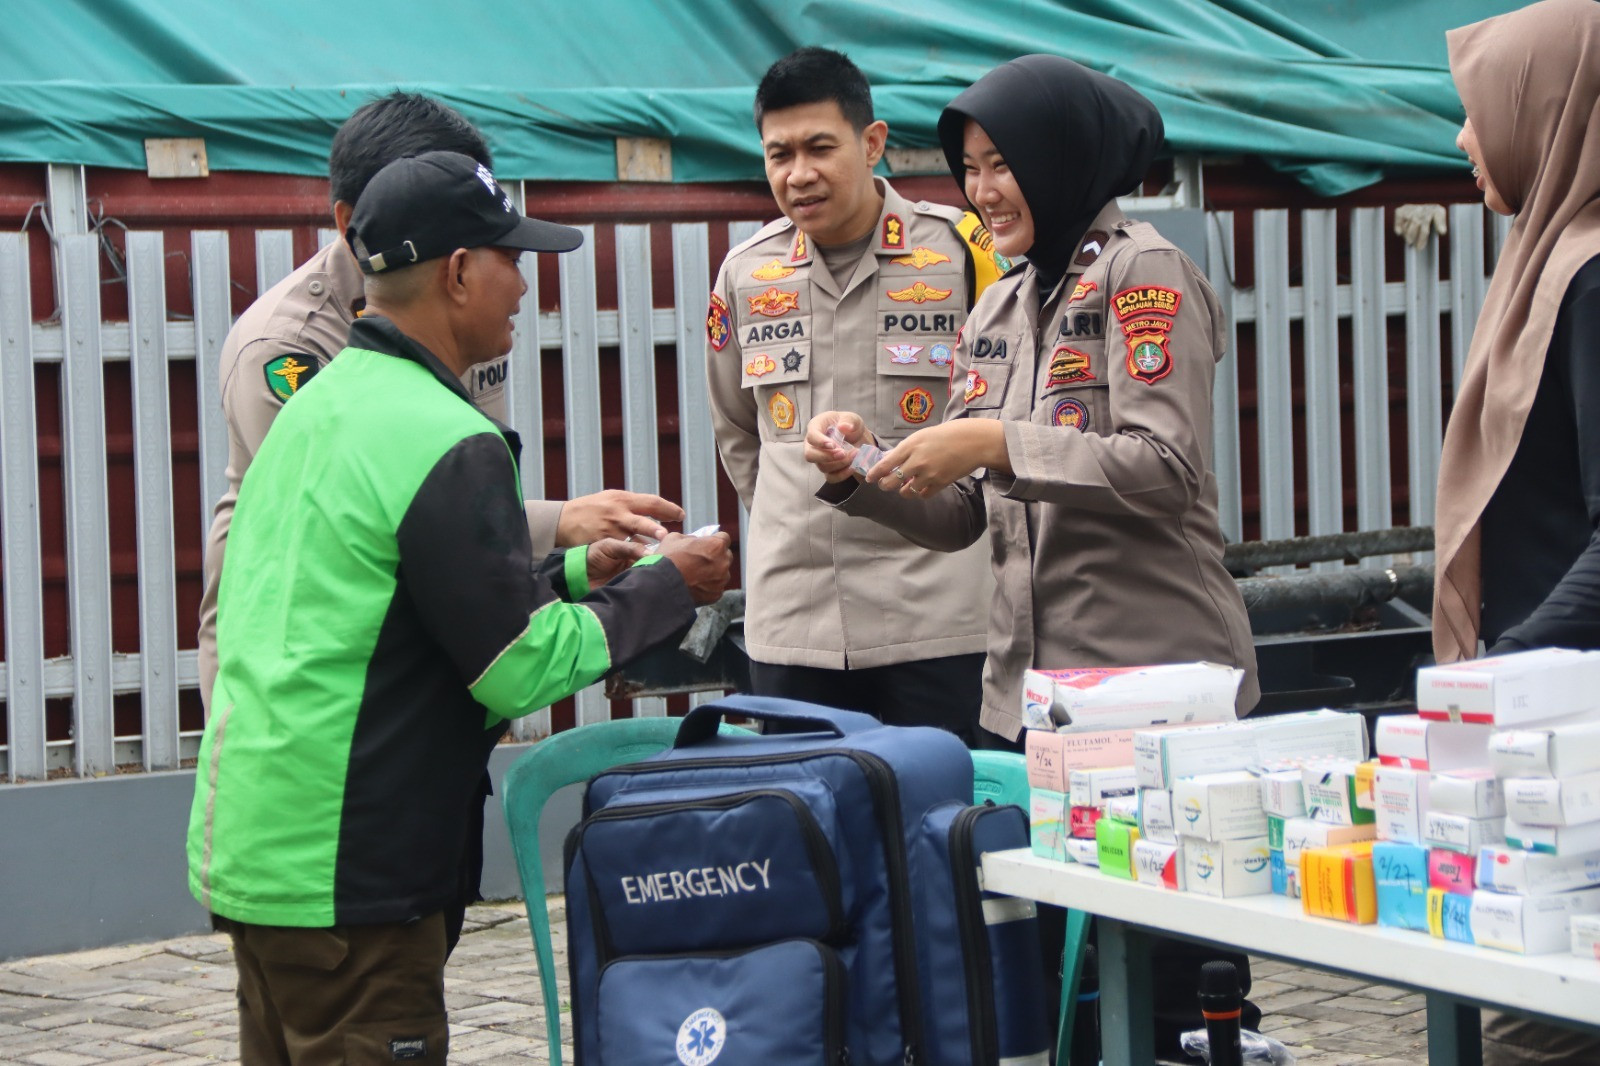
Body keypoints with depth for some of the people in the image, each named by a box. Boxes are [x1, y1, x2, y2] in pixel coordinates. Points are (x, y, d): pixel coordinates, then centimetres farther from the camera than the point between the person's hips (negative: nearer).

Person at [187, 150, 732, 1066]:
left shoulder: (320, 402, 11)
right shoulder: (446, 443, -17)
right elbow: (523, 670, -15)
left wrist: (574, 570, 16)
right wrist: (663, 588, -2)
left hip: (242, 846, 9)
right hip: (340, 878, -9)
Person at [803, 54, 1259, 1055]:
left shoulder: (1143, 274, -5)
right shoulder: (999, 312, 16)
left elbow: (1166, 466, -17)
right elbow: (960, 517, 16)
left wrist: (1000, 442, -20)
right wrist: (860, 470, -1)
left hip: (1154, 673, -7)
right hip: (1032, 685, 7)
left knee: (1172, 969, -4)